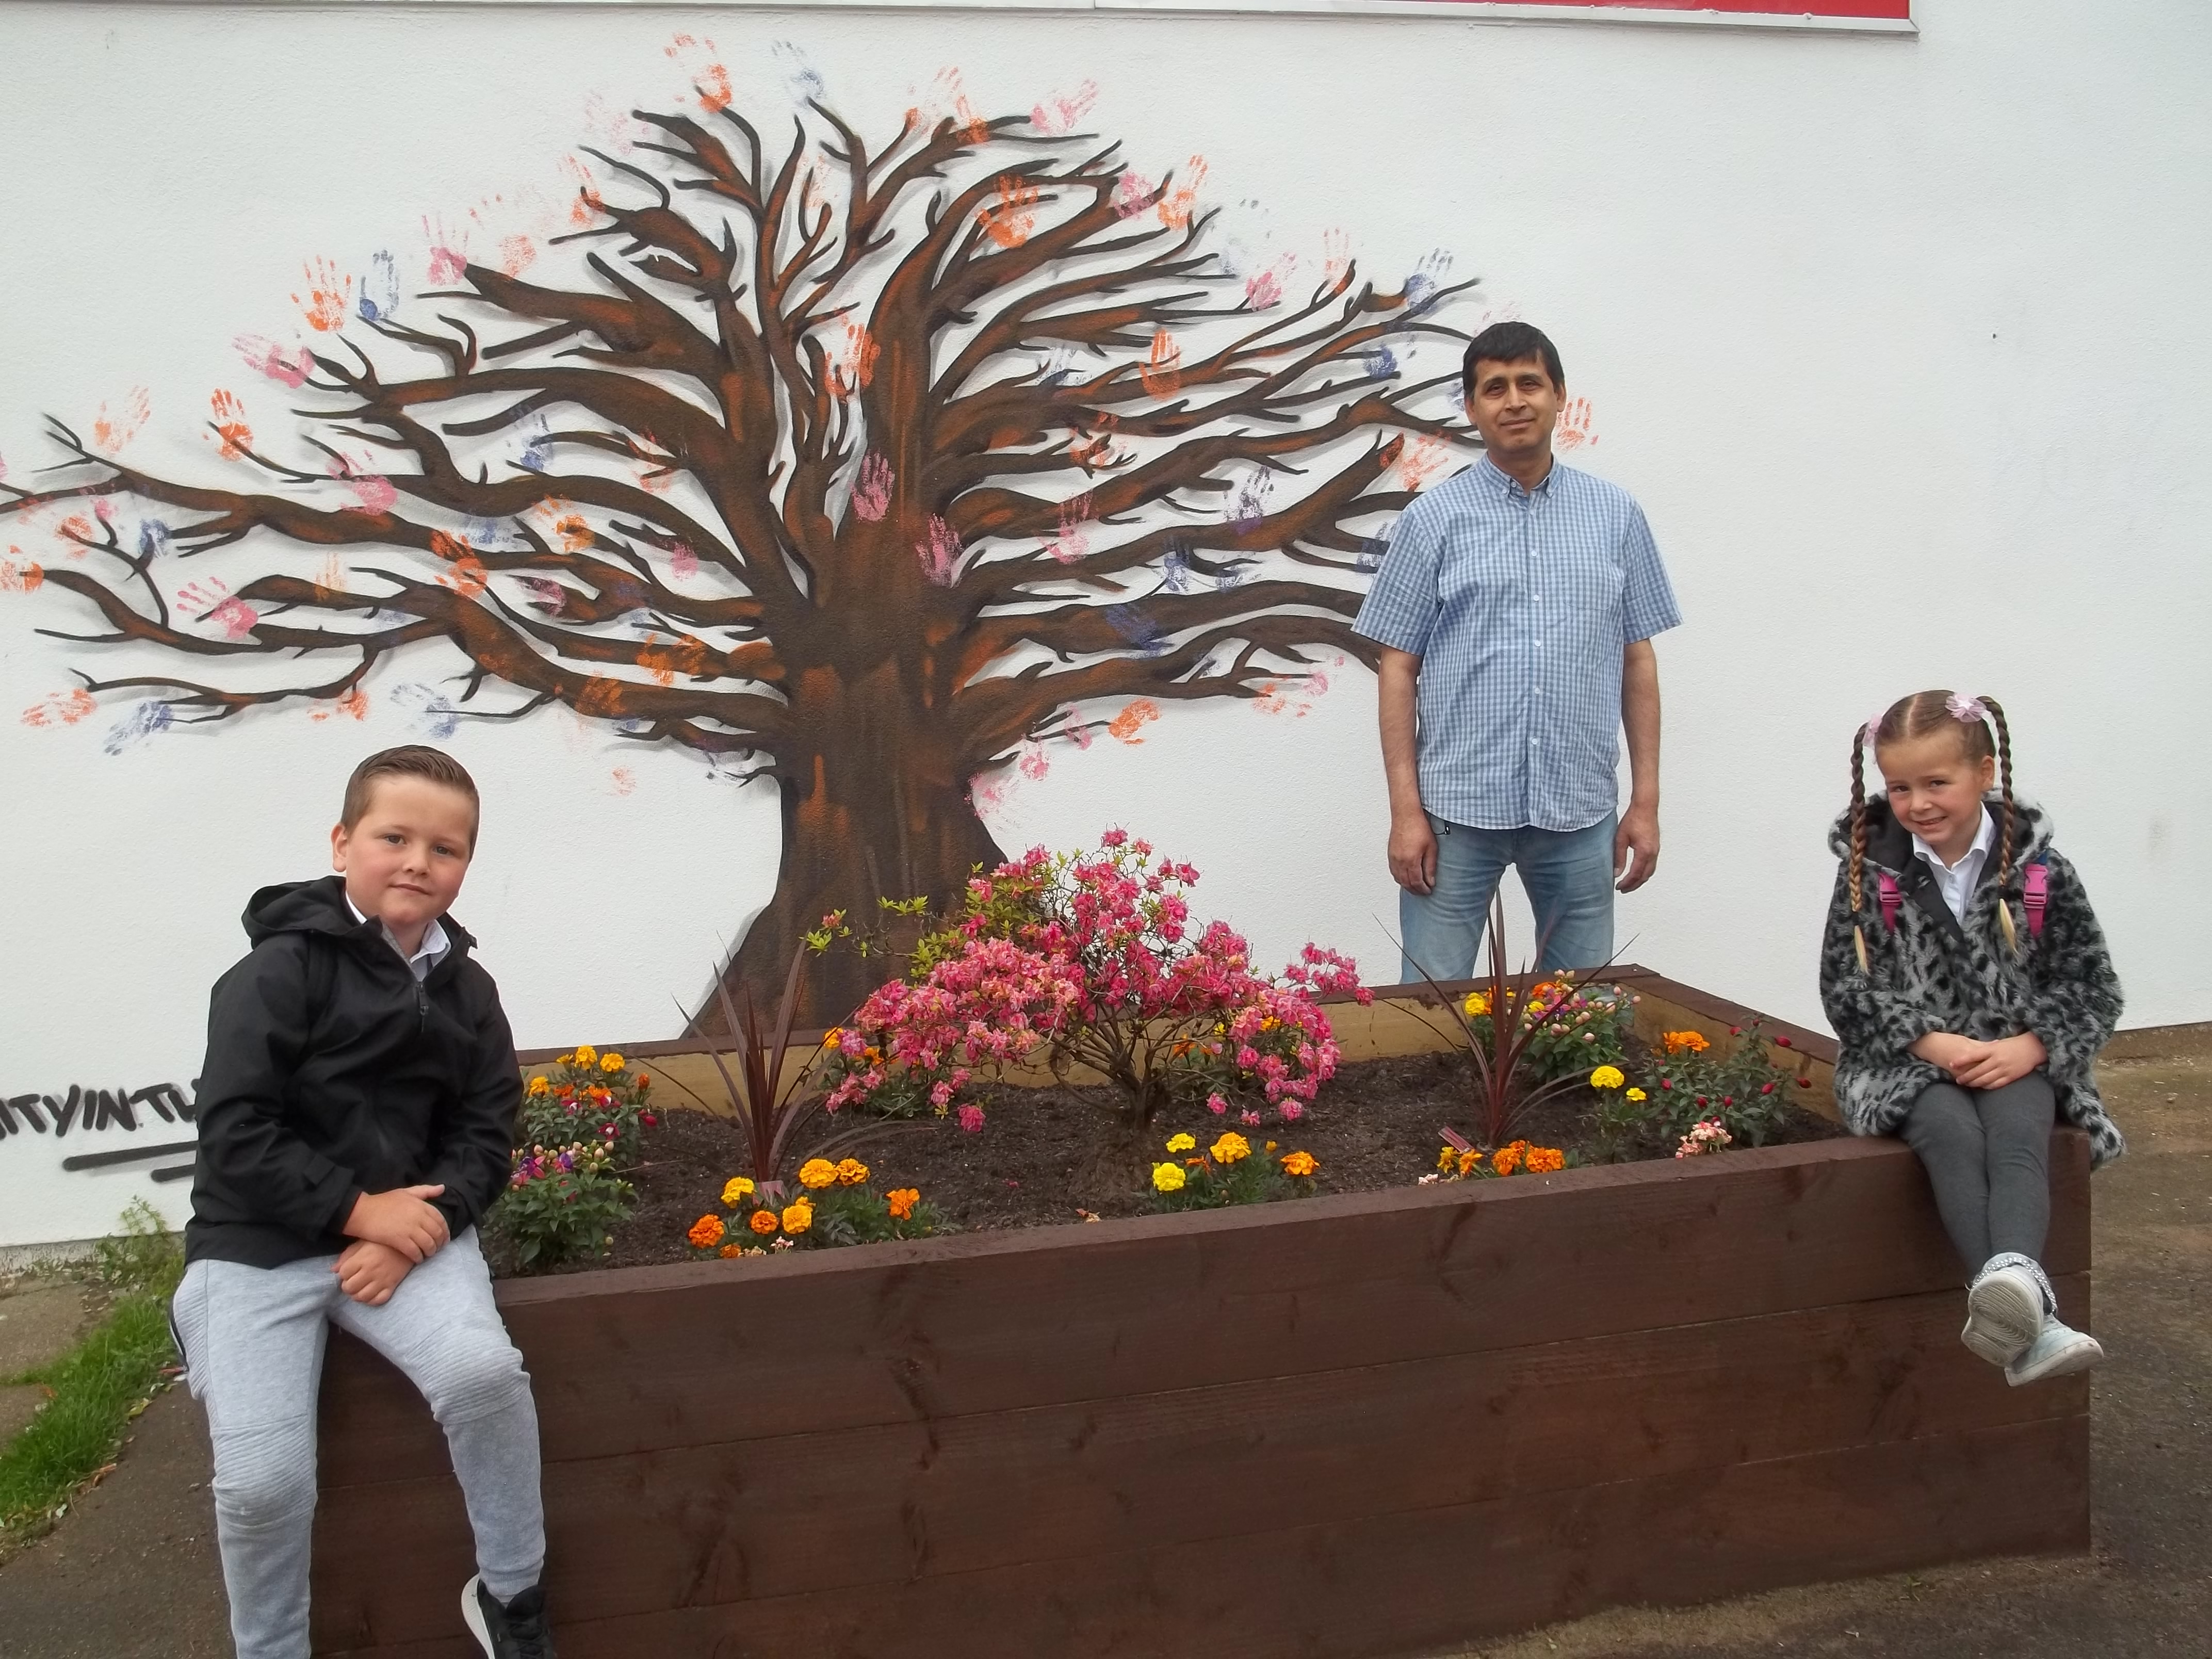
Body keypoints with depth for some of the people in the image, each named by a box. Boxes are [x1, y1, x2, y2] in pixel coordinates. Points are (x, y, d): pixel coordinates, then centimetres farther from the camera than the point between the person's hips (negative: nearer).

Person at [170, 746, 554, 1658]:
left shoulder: (466, 991, 7)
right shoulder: (281, 969, -8)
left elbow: (486, 1135, 4)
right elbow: (233, 1135, -14)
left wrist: (418, 1228, -13)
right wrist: (355, 1208, -19)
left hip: (409, 1222, 3)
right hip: (262, 1240, -3)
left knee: (485, 1374, -25)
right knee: (262, 1479, -17)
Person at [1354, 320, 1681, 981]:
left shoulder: (1616, 514, 7)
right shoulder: (1434, 518, 1)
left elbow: (1638, 660, 10)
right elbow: (1398, 667, 0)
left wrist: (1646, 800, 5)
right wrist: (1405, 809, -6)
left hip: (1582, 811, 2)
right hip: (1457, 808, -2)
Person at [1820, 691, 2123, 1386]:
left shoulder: (2040, 870, 2)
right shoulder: (1870, 869, 1)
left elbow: (2092, 987, 3)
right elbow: (1845, 987, -3)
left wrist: (2027, 1047, -16)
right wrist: (1932, 1041, -18)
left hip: (2016, 1061, 2)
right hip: (1906, 1061, -1)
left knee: (2018, 1130, -32)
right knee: (1953, 1132, -32)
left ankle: (2014, 1273, -56)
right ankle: (2031, 1322, -47)